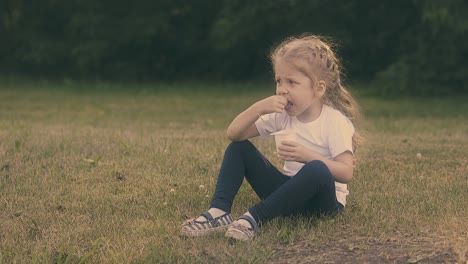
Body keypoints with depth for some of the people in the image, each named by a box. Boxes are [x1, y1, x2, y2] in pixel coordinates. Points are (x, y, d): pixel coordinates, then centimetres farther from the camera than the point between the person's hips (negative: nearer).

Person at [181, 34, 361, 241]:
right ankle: (219, 211, -22)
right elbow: (233, 133, -3)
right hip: (289, 192, 6)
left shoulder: (336, 122, -14)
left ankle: (254, 217, -36)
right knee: (238, 147, -2)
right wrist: (258, 108, -20)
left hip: (322, 199, -6)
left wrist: (307, 155, -34)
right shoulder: (282, 116, 2)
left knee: (317, 169, -40)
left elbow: (346, 173, -23)